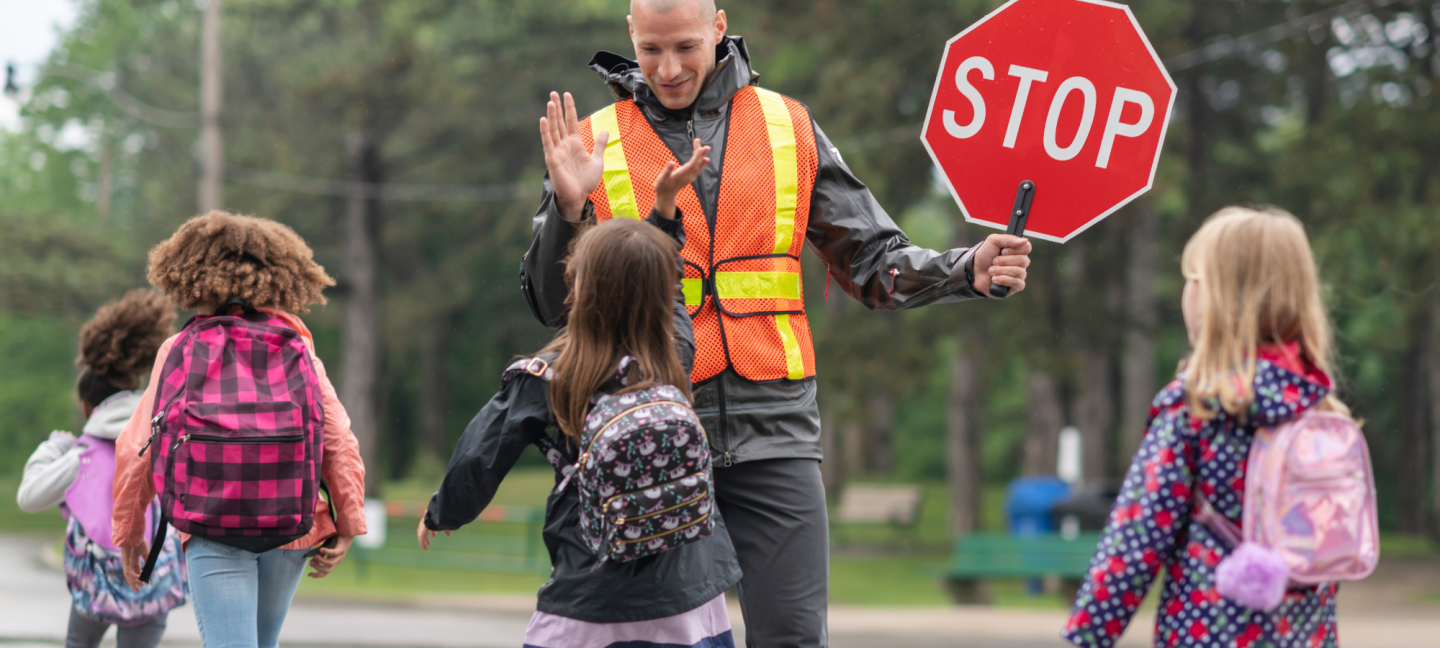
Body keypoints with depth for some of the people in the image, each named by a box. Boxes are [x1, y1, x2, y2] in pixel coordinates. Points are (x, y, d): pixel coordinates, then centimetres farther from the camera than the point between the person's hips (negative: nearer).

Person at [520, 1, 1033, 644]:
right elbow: (554, 305, 3)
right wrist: (568, 209, -14)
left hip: (772, 429, 1)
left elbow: (874, 262, 12)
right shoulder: (594, 143, 5)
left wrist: (970, 271, -6)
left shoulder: (789, 127, 9)